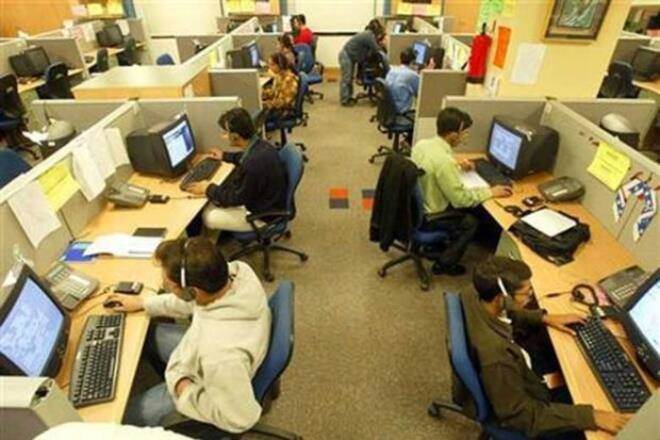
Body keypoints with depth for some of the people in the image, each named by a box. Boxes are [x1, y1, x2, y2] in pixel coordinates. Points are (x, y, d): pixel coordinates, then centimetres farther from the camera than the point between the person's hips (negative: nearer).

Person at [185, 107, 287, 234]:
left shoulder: (254, 164, -36)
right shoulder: (259, 145, -7)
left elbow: (237, 198, -21)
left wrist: (208, 189, -8)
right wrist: (225, 156, 31)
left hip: (263, 214, -9)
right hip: (265, 201, 9)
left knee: (207, 217, 1)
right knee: (209, 204, 16)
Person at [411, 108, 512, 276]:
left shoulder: (421, 143, -6)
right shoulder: (444, 160, -31)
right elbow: (460, 199, -22)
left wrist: (456, 166, 9)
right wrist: (490, 192, -10)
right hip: (427, 217, -8)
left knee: (462, 210, 27)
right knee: (471, 221, 15)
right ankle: (444, 263, 24)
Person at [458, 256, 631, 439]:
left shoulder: (473, 297, -23)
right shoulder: (495, 356, -45)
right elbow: (520, 415, -29)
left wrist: (545, 318, -1)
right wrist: (591, 416, -28)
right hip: (513, 408, -7)